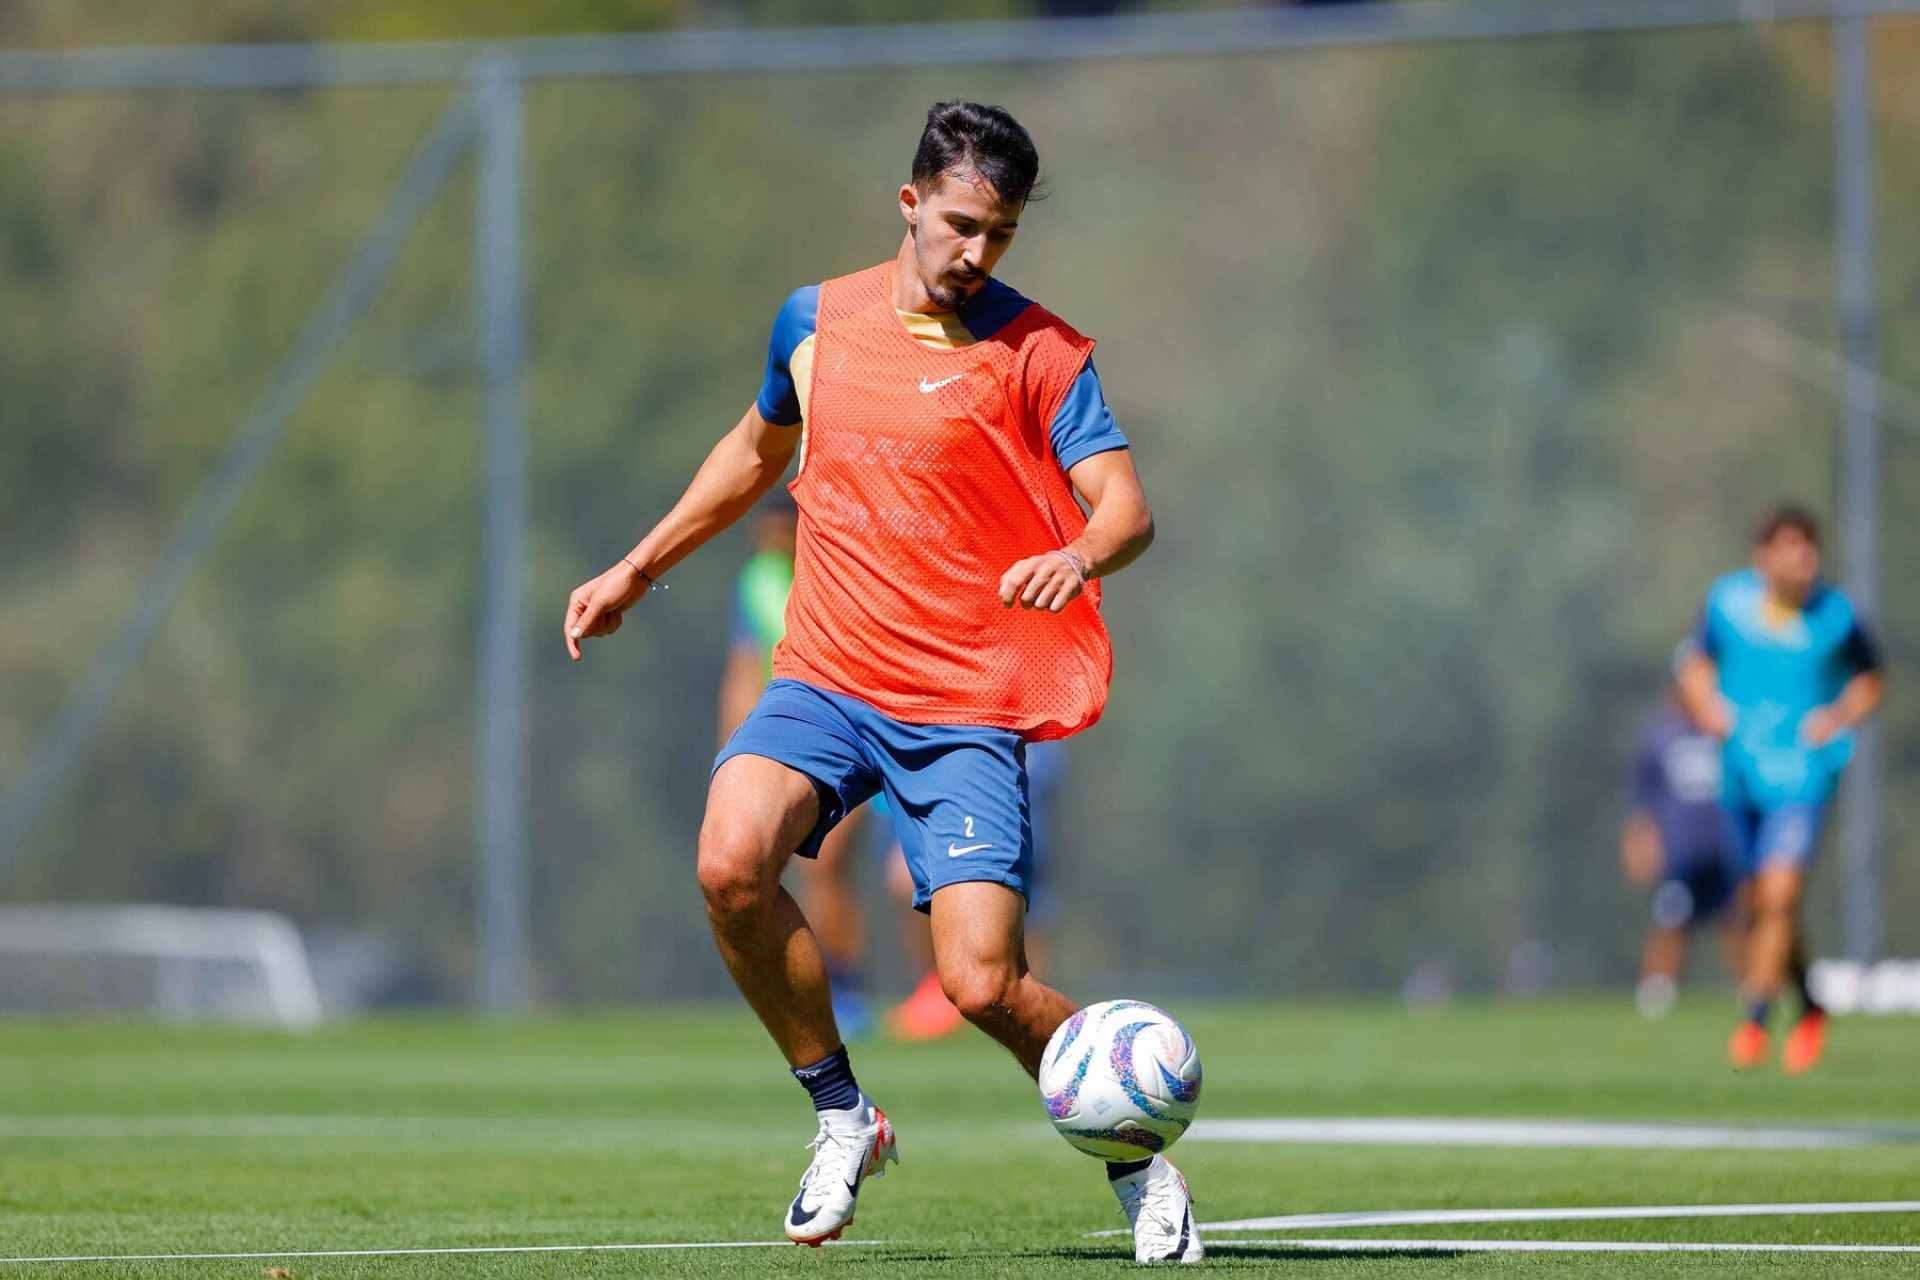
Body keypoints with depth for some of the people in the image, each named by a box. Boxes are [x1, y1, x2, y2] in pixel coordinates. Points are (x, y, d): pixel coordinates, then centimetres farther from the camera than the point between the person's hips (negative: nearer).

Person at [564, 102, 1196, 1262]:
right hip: (826, 682, 3)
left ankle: (1138, 1157, 12)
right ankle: (842, 1115, -5)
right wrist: (638, 570, 30)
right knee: (732, 864, -26)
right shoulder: (816, 322, 8)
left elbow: (1126, 505, -12)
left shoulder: (1039, 352, -4)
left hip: (967, 707, -3)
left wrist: (1080, 556, -35)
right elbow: (757, 452, 27)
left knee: (983, 983, -15)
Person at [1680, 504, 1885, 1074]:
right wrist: (1707, 706, -6)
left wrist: (1840, 716, -6)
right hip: (1741, 774, 3)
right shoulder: (1727, 601, -1)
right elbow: (1698, 666, 14)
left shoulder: (1837, 616, -5)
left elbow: (1870, 679, 12)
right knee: (1761, 905, 9)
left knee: (1779, 896, -19)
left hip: (1802, 775, -3)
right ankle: (1810, 1009, 31)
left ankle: (1753, 1022, -12)